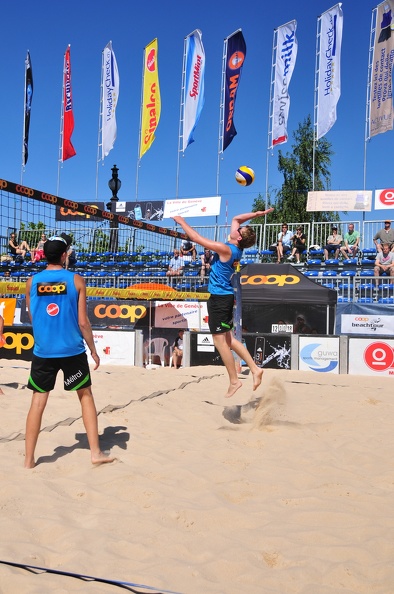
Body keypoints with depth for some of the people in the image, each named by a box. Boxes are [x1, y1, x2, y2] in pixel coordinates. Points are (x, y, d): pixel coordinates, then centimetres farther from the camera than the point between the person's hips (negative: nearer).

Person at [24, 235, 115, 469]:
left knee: (38, 402, 9)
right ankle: (96, 452, 14)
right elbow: (83, 322, -6)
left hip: (43, 352, 2)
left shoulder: (32, 282, 1)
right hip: (72, 351, -1)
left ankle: (29, 459, 12)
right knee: (86, 396, 13)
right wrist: (93, 350, 3)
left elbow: (31, 318, 13)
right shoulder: (76, 280, -6)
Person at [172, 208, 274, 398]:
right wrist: (256, 213, 11)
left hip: (219, 298, -10)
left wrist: (181, 222, -4)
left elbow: (197, 238, -15)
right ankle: (254, 369, 16)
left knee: (220, 341, -3)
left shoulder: (225, 249, -18)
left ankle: (234, 381, 5)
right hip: (224, 296, 10)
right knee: (228, 338, 15)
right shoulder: (236, 247, 6)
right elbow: (236, 219, 20)